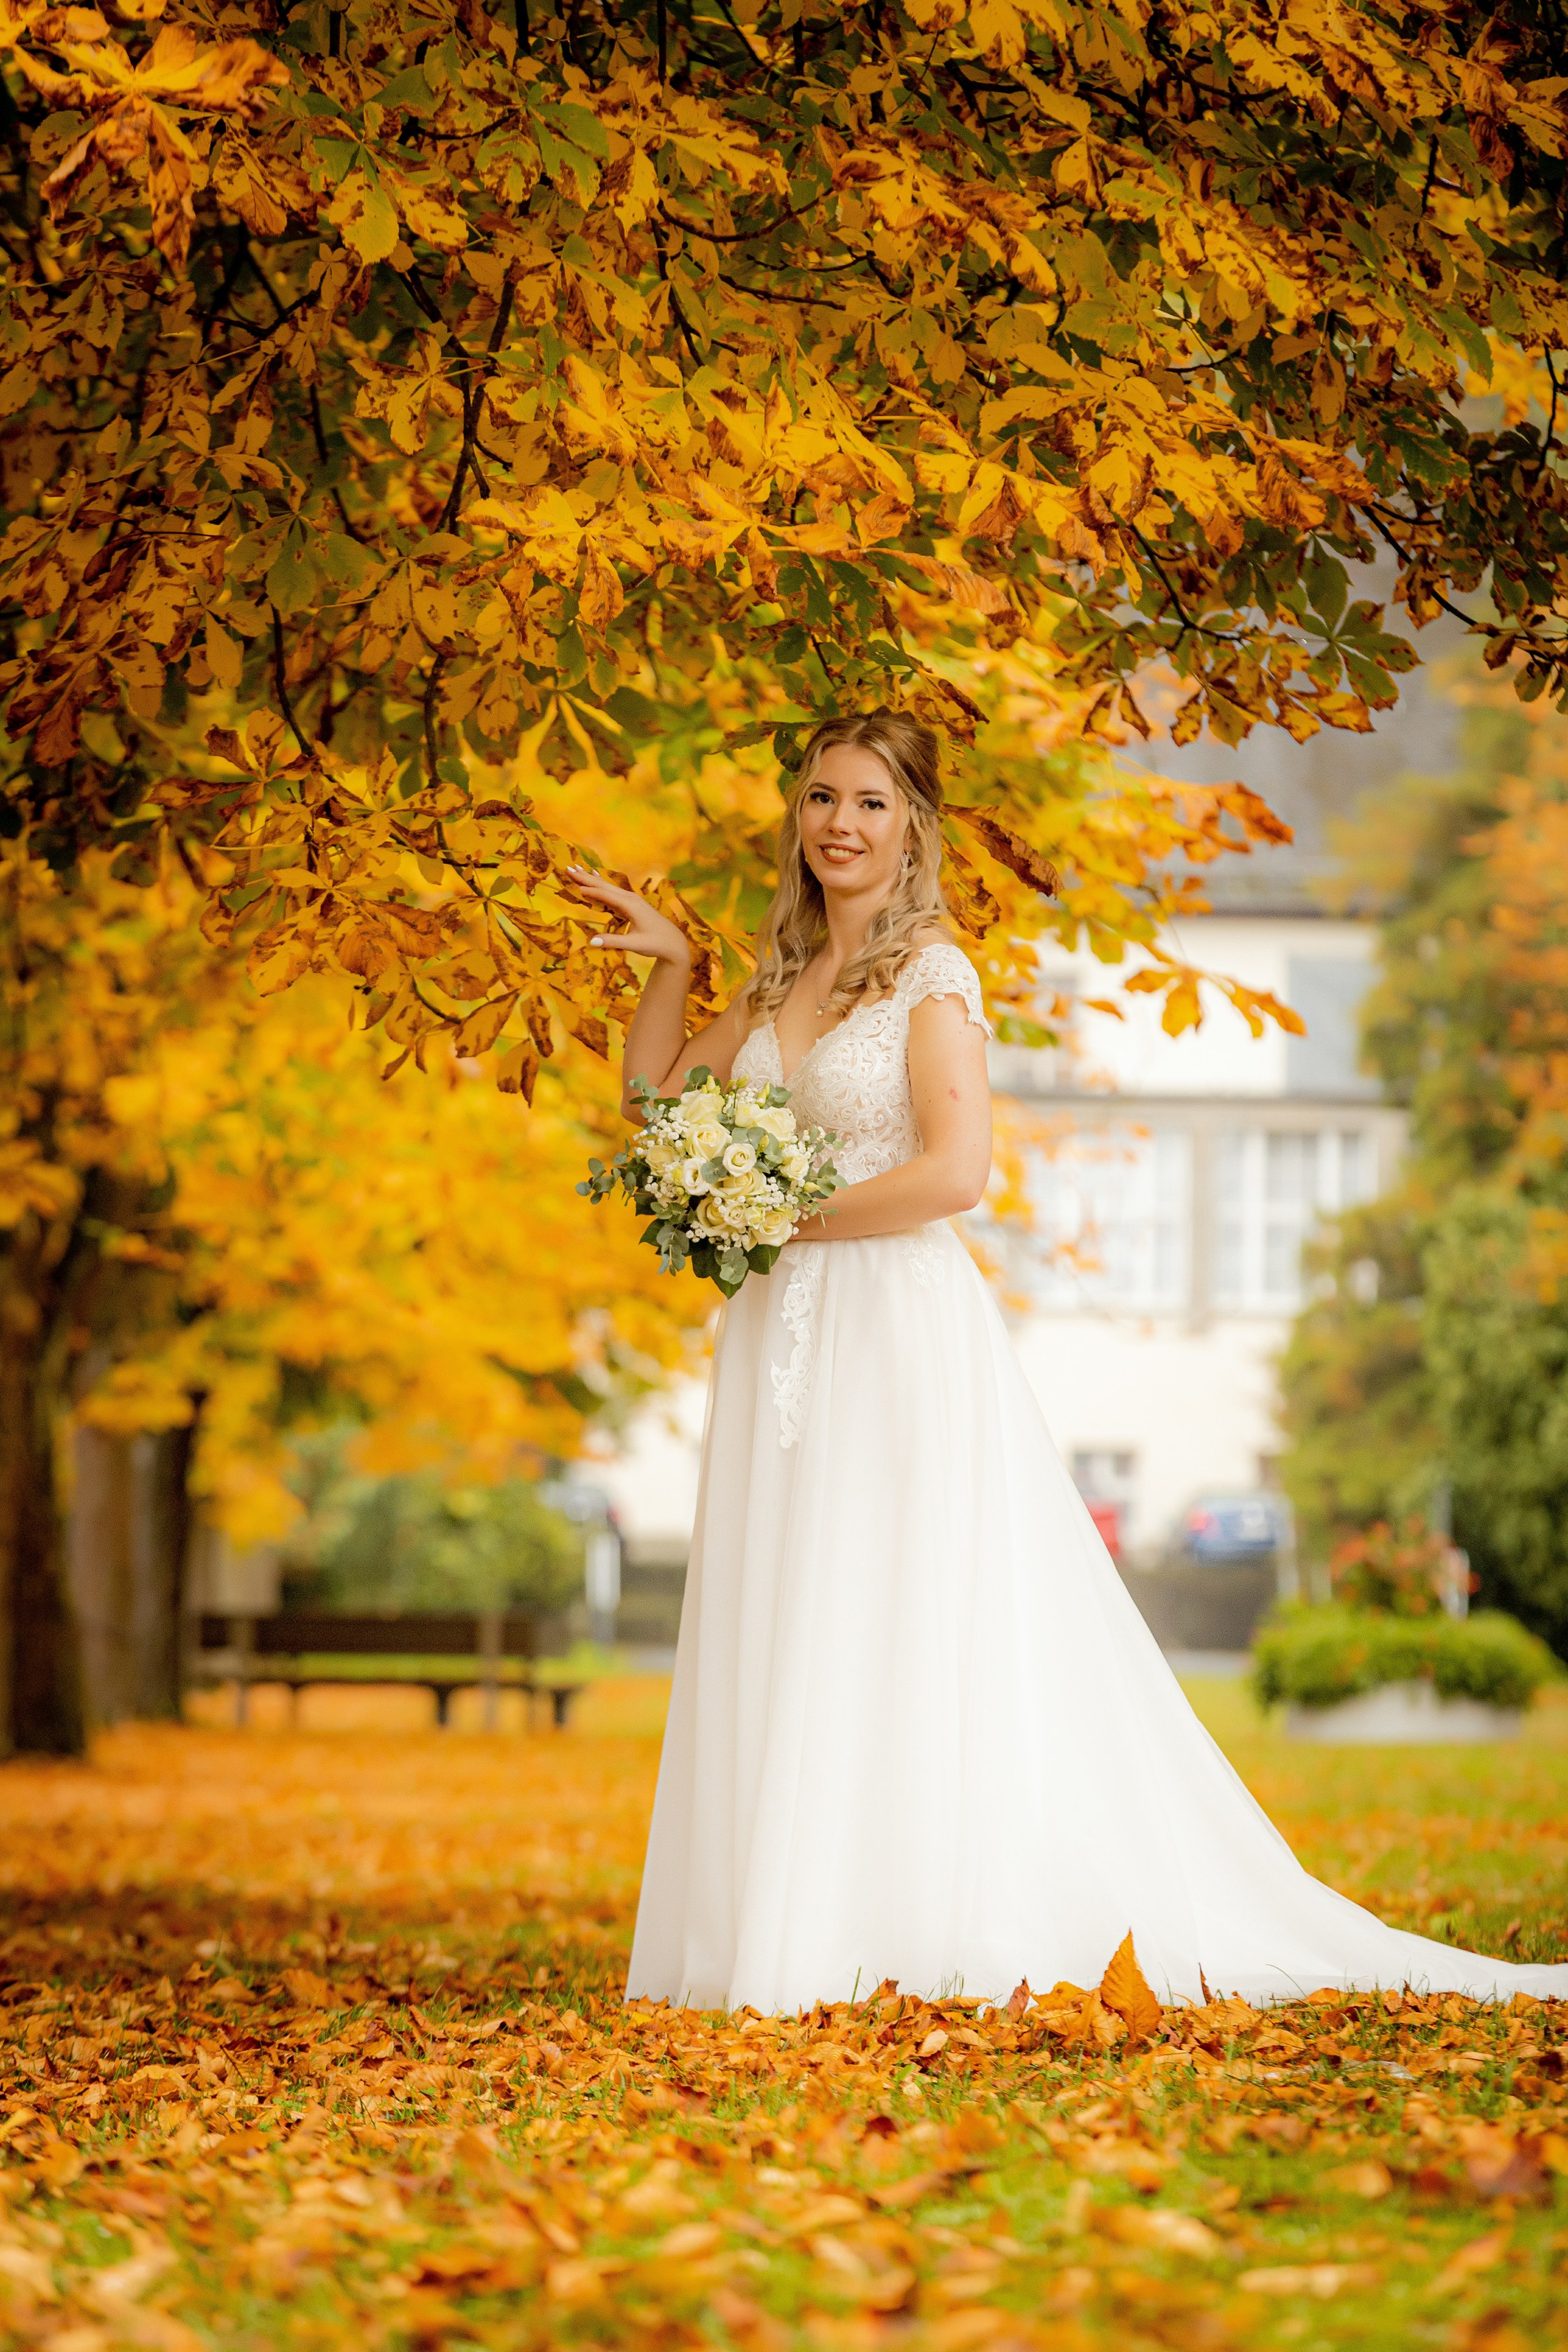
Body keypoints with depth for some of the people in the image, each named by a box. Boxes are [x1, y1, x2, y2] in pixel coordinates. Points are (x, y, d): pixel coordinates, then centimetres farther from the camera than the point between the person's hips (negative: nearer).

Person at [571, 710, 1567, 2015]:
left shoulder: (931, 972, -6)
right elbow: (653, 1107, 20)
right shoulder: (780, 982, 14)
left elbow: (955, 1170, -16)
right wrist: (666, 966, 9)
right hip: (787, 1342, 7)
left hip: (906, 1331, -7)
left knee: (907, 1644, -6)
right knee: (788, 1650, 4)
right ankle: (793, 1941, 7)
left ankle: (942, 1940, -1)